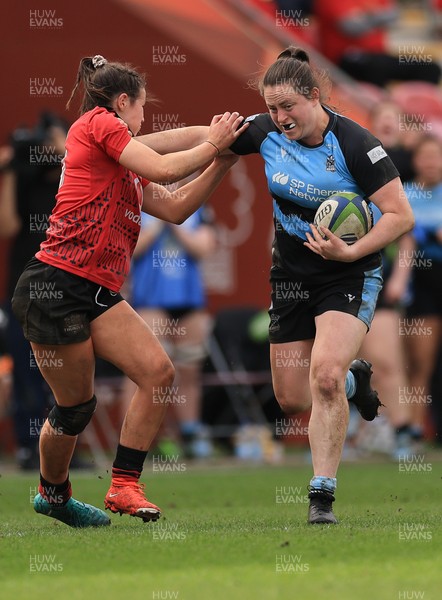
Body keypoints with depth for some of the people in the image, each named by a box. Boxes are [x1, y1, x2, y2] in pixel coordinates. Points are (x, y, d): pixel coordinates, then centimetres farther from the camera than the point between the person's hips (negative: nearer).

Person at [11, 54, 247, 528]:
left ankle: (123, 486, 0)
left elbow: (175, 209, 23)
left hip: (96, 292, 9)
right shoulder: (98, 123, -3)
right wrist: (211, 145, 3)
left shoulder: (127, 172, 23)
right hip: (55, 284, -9)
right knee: (76, 405, 1)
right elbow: (163, 170, -11)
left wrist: (221, 161, 18)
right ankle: (52, 492, 26)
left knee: (158, 371, -6)